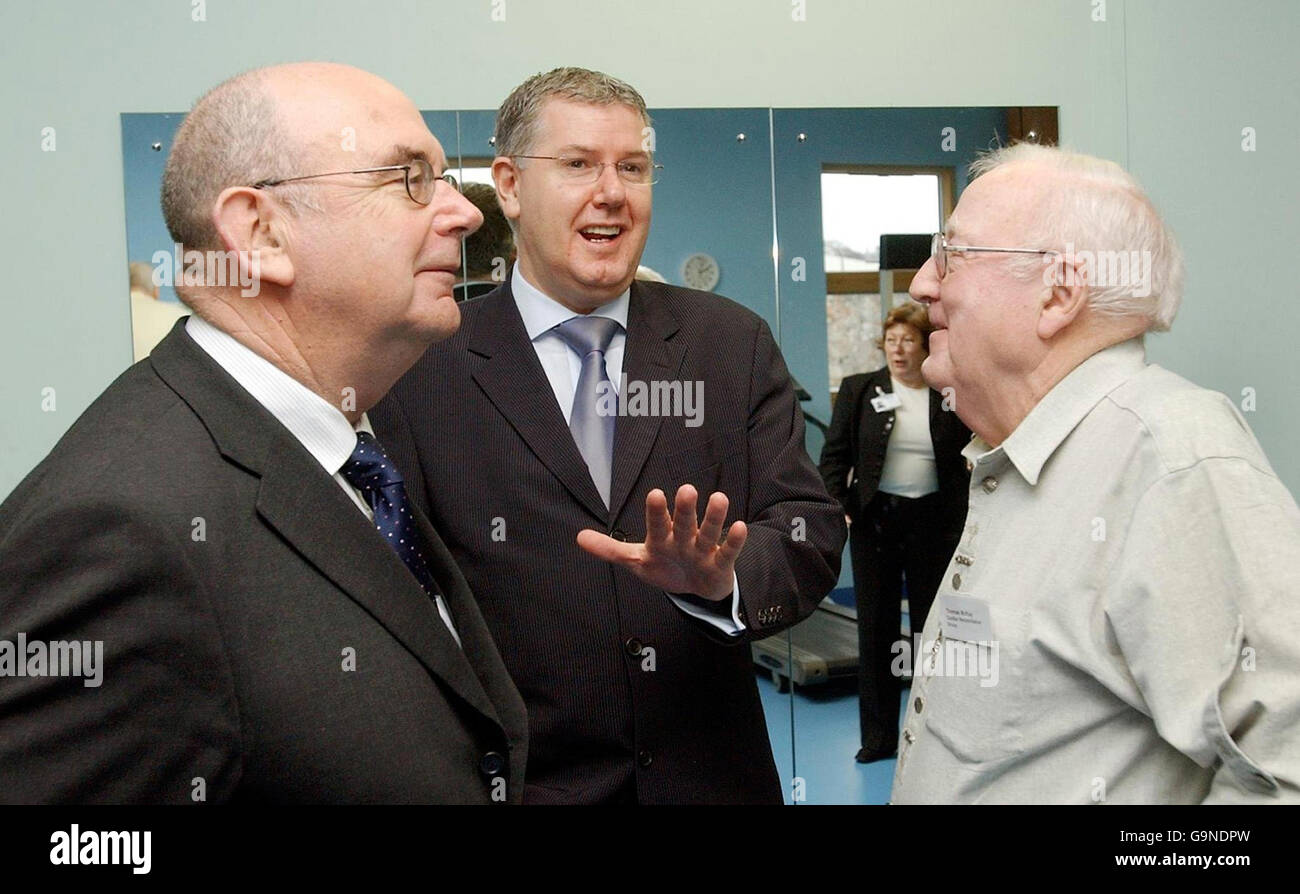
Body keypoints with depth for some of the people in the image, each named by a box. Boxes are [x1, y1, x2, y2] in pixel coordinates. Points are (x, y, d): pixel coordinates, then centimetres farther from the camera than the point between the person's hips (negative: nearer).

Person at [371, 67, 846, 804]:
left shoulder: (735, 345, -2)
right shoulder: (423, 373, -8)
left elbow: (812, 534, -6)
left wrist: (721, 576, -25)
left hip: (712, 776, 3)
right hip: (518, 779, -2)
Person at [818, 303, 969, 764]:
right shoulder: (858, 389, 1)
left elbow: (965, 462, 8)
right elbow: (835, 454, 2)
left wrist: (962, 521, 2)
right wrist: (837, 509, -9)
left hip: (932, 522, 0)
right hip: (875, 519, 0)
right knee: (876, 626, 6)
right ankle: (878, 735, 16)